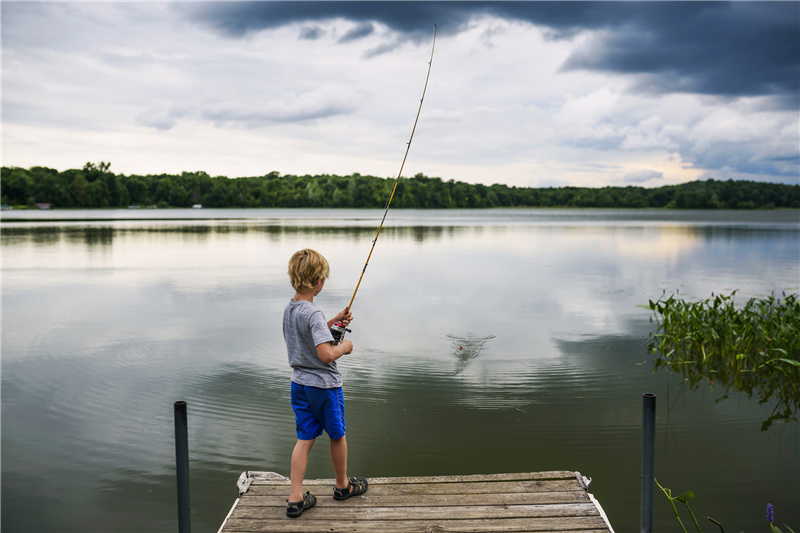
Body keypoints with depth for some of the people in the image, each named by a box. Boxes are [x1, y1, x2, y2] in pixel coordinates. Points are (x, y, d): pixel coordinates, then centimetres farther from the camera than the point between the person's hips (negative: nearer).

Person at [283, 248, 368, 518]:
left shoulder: (289, 309, 3)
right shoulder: (314, 313, -24)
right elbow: (326, 354, -31)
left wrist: (332, 322, 14)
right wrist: (344, 347, -13)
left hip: (299, 383, 7)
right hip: (324, 385, -7)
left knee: (304, 439, 11)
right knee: (337, 436, 14)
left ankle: (295, 498, 10)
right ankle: (343, 486, 33)